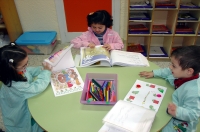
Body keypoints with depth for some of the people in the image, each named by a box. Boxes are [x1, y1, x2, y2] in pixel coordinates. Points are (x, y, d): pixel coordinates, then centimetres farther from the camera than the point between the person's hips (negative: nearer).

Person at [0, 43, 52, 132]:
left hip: (26, 103, 7)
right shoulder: (16, 85, -41)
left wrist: (42, 69, -14)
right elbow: (37, 87, -35)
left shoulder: (15, 72, -16)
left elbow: (30, 71, 2)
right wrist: (46, 72, -24)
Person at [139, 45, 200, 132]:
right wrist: (153, 73, 1)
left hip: (181, 124, -8)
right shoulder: (184, 75, -13)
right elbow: (168, 72, 6)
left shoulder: (192, 92, -38)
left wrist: (178, 112, -52)